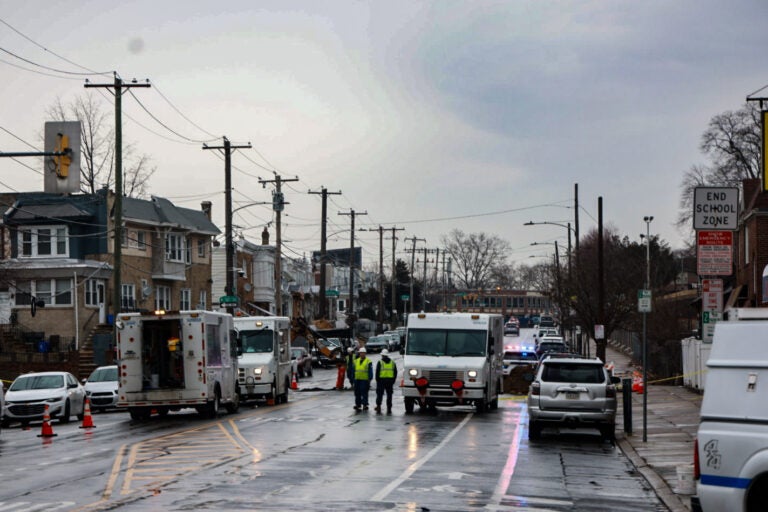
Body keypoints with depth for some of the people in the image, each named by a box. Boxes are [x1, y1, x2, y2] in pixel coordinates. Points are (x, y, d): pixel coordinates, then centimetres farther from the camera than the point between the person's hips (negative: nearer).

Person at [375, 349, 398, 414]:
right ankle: (389, 408, 4)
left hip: (381, 380, -3)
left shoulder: (380, 362, -1)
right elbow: (395, 373, 11)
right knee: (389, 395, 6)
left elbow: (377, 372, -5)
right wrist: (393, 380, 15)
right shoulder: (392, 363, 10)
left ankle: (378, 406, -1)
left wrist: (377, 380, 2)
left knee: (380, 394, 5)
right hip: (390, 381, 3)